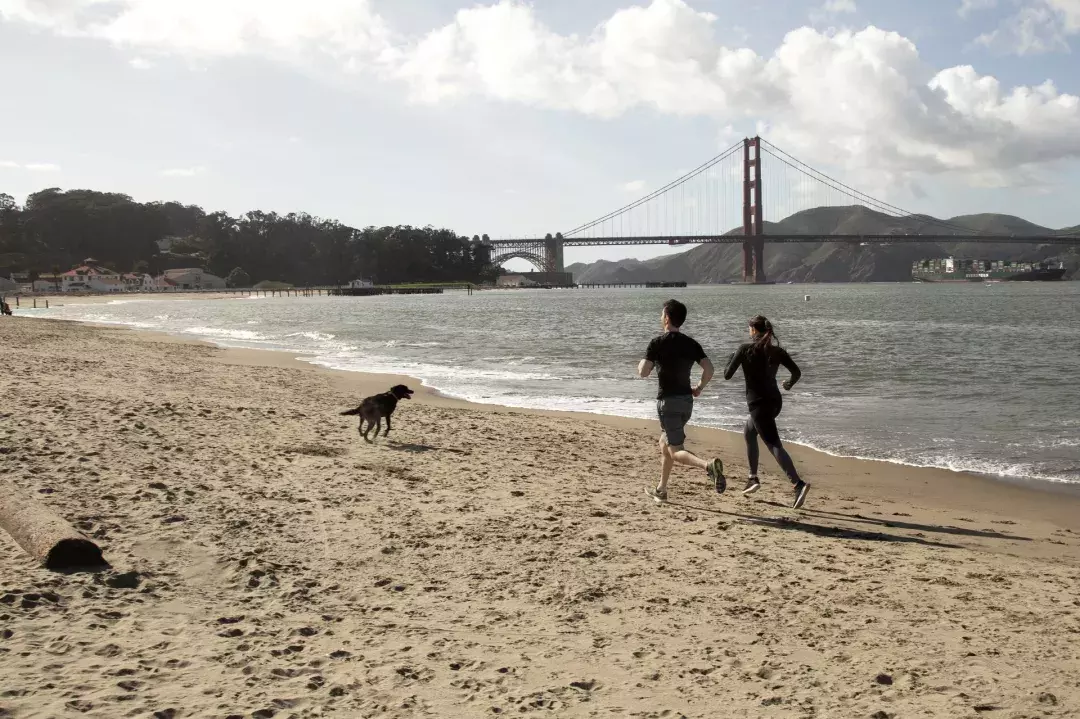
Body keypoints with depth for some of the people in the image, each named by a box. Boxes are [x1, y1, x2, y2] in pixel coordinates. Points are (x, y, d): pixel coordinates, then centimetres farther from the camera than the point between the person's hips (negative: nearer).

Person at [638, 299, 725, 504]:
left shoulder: (657, 343, -11)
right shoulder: (691, 343, 5)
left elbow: (643, 372, -15)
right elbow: (709, 369, -2)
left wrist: (641, 364, 7)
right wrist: (699, 388, 13)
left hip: (668, 401, -7)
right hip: (686, 400, 7)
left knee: (676, 451, -7)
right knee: (665, 443, 22)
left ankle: (708, 466, -34)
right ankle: (661, 490, 29)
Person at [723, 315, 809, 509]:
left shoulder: (745, 349, -8)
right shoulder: (777, 351, 6)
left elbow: (727, 375, -4)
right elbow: (797, 372, 3)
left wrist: (731, 359, 16)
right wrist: (789, 383, 25)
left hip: (758, 403, -7)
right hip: (775, 401, 7)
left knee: (774, 445, -13)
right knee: (749, 434, 27)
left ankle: (798, 484, -28)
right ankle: (753, 478, 30)